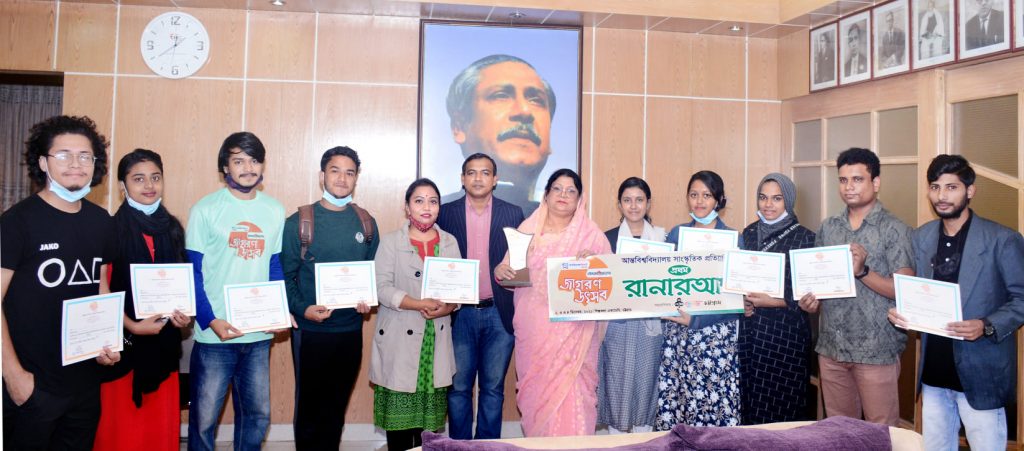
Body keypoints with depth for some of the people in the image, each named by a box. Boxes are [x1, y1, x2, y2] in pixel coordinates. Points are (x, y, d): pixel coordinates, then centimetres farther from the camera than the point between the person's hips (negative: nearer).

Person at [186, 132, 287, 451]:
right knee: (204, 417, 7)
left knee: (257, 414, 13)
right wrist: (211, 321, -15)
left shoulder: (275, 211, 5)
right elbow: (192, 272, -5)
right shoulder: (205, 210, -5)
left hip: (259, 334, 3)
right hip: (214, 334, -3)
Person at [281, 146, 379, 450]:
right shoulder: (298, 223, -5)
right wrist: (303, 309, -19)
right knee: (310, 405, 8)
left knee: (337, 406, 14)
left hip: (351, 330, 3)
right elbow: (285, 275, -5)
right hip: (310, 330, -3)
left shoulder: (366, 223, 5)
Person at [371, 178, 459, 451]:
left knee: (429, 407, 3)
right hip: (399, 338, -2)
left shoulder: (450, 242, 10)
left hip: (436, 339, 3)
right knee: (399, 409, -1)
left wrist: (447, 307, -13)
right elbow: (382, 288, -8)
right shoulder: (390, 242, 0)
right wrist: (420, 304, -19)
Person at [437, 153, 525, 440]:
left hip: (499, 313, 0)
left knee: (493, 388, 10)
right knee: (458, 388, 8)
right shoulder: (445, 213, 3)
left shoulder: (513, 214, 4)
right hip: (459, 314, 0)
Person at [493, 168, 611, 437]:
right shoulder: (528, 229, 9)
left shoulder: (592, 234, 4)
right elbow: (511, 274, 11)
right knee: (536, 393, 6)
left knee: (571, 394, -5)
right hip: (534, 332, 2)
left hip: (573, 333, -1)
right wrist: (500, 272, -11)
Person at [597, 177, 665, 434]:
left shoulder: (662, 237, 7)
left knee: (646, 382, 7)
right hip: (617, 325, -1)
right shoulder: (607, 238, 3)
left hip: (650, 324, 1)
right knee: (617, 383, 4)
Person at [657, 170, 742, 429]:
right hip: (676, 332, 3)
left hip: (716, 336, -3)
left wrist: (694, 319, -15)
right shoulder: (676, 233, 10)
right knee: (672, 402, 3)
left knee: (713, 405, -3)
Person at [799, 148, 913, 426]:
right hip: (831, 348, 5)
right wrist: (811, 299, -4)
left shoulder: (894, 230, -6)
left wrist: (863, 271, -24)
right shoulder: (828, 228, 9)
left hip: (876, 351, -4)